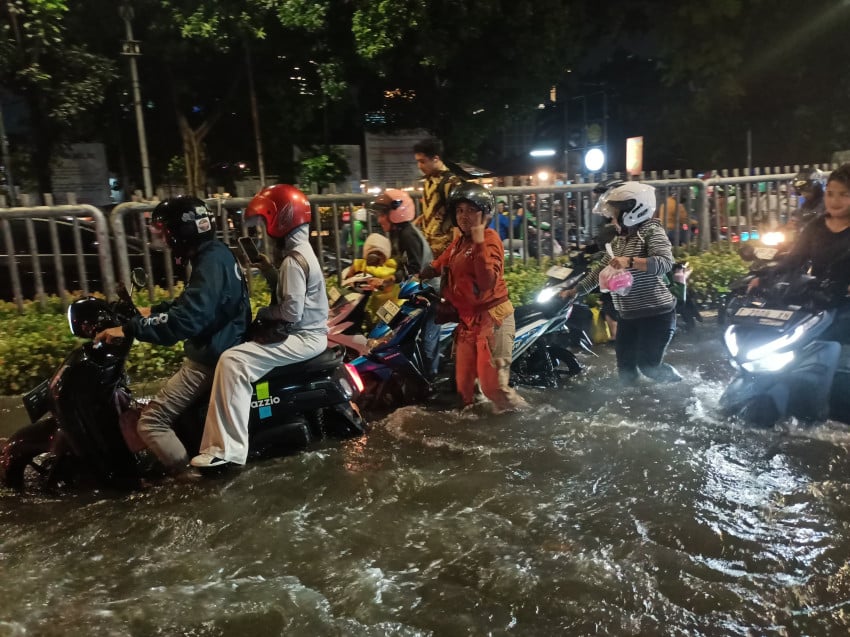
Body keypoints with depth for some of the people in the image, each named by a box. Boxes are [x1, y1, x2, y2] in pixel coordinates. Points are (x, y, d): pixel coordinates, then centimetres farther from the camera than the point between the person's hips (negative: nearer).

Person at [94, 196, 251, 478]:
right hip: (216, 348, 11)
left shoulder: (211, 262, -23)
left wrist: (130, 329, -31)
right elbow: (190, 303, 25)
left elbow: (186, 320, -35)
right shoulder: (214, 254, 9)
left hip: (210, 358, -11)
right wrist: (151, 312, 22)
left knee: (150, 422, -8)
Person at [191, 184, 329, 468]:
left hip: (301, 337, -12)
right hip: (307, 331, 12)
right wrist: (265, 270, 9)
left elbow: (291, 312, -26)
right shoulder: (300, 250, 13)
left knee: (233, 361, -24)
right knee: (238, 343, 22)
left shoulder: (293, 260, -19)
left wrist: (261, 312, -9)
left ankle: (226, 447, -22)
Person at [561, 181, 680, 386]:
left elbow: (665, 262, -25)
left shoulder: (651, 231, -10)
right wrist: (573, 291, 14)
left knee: (648, 365, -4)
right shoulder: (618, 241, 13)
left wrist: (630, 261, -37)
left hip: (655, 313, -8)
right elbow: (599, 271, 17)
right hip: (628, 315, 8)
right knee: (625, 368, 8)